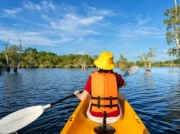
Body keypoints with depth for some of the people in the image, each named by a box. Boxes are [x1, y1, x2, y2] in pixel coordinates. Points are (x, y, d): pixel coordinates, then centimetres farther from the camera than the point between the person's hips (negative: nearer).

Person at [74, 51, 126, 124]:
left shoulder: (92, 77, -11)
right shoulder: (116, 76, -8)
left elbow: (82, 98, -11)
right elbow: (124, 84, 15)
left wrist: (77, 93, 11)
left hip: (94, 117, 0)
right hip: (114, 118, 1)